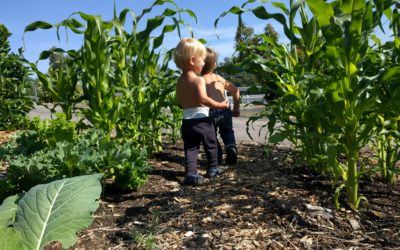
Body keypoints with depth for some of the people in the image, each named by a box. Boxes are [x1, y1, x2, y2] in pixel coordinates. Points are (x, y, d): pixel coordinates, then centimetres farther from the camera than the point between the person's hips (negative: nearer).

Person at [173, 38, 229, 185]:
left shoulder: (180, 81, 8)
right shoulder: (199, 80, -15)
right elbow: (203, 99, -29)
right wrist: (220, 105, -21)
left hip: (186, 121, 6)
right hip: (201, 120, -5)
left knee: (190, 148, 8)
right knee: (211, 145, 15)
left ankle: (191, 173, -3)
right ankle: (213, 169, 28)